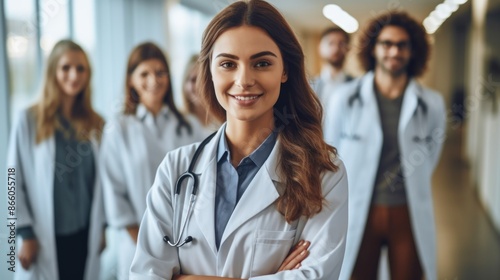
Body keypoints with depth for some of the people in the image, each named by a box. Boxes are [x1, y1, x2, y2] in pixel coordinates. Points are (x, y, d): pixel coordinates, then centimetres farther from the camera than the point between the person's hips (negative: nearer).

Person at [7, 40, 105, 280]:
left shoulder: (96, 124, 6)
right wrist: (25, 234, -7)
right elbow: (15, 181, -4)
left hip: (85, 236, 3)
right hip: (45, 239, -3)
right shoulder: (29, 120, -4)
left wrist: (103, 226, 9)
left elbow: (104, 180, 10)